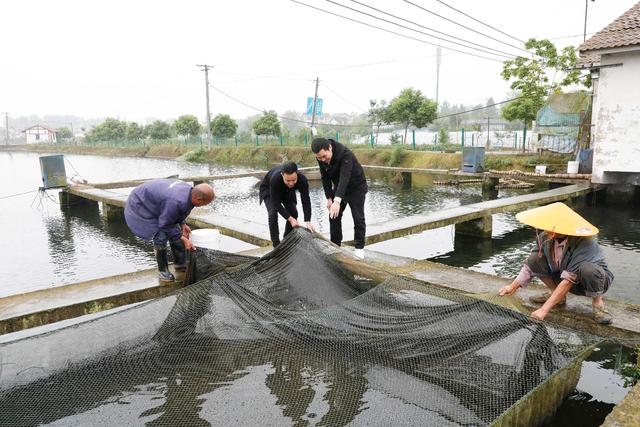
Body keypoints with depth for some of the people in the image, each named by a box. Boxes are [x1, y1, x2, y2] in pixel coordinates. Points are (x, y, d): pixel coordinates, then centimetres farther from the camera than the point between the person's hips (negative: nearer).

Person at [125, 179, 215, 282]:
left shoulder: (189, 190, -17)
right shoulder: (175, 202, -42)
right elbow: (165, 225, -27)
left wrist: (182, 224, -5)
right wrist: (183, 239, -24)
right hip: (142, 207, -8)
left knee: (176, 233, 7)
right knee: (161, 237, -16)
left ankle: (180, 264, 23)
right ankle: (162, 270, 3)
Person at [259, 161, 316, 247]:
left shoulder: (302, 179, -36)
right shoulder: (275, 179, -44)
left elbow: (306, 200, -34)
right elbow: (276, 203, -36)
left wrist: (308, 221, -45)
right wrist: (290, 219, -39)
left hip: (287, 191, 3)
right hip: (268, 189, -3)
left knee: (293, 213, -9)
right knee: (273, 213, -22)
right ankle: (276, 245, -10)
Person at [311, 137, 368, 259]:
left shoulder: (345, 154, -37)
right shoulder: (321, 158, -18)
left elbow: (344, 177, -48)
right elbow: (325, 177, -7)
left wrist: (337, 201, -58)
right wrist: (329, 198, -12)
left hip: (356, 186, -5)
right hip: (339, 187, 6)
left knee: (358, 218, -5)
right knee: (334, 216, 4)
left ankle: (359, 248, 7)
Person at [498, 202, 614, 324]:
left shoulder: (583, 242, -33)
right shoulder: (546, 237, -16)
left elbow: (569, 279, -36)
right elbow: (530, 265, -2)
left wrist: (544, 309, -38)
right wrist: (512, 287, -9)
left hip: (597, 279, -5)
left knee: (588, 269, -40)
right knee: (535, 259, -15)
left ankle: (597, 302, -9)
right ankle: (556, 294, 5)